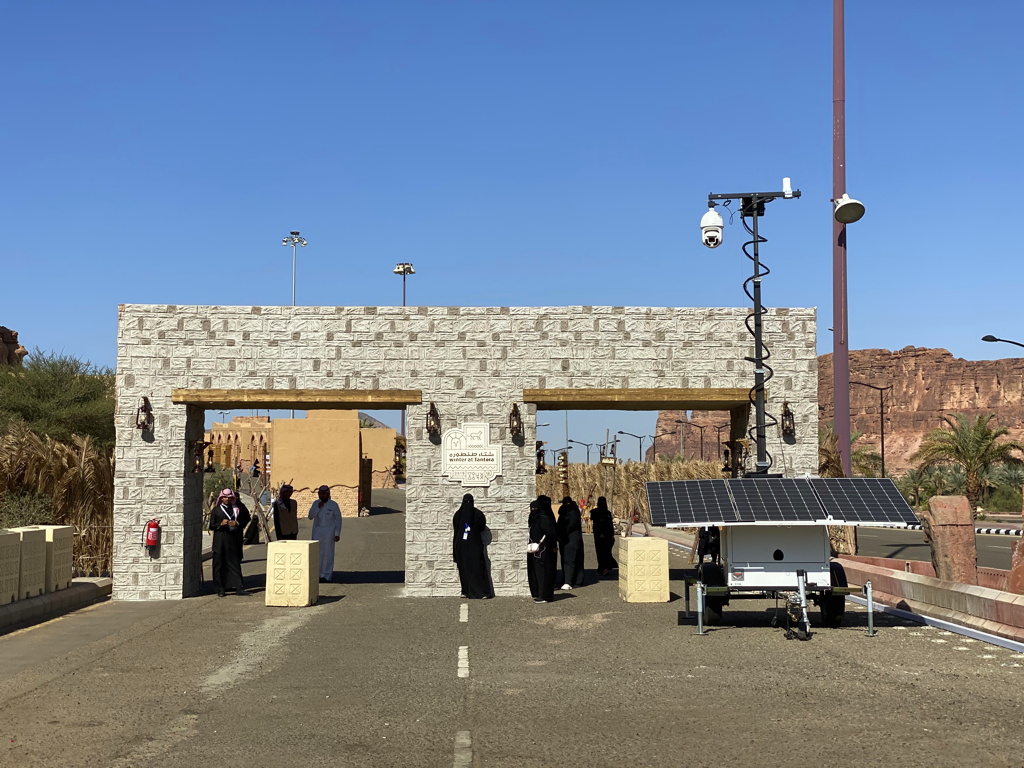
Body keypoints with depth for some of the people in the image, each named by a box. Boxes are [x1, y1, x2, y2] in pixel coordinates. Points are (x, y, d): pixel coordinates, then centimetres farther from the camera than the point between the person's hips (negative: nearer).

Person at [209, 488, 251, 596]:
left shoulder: (237, 508, 10)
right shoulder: (216, 510, 4)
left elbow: (246, 519, 14)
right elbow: (211, 526, 2)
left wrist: (237, 524, -5)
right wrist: (221, 524, -15)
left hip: (233, 539, 2)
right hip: (220, 540, -2)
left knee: (235, 562, -1)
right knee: (219, 564, 0)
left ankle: (238, 587, -2)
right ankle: (220, 588, 5)